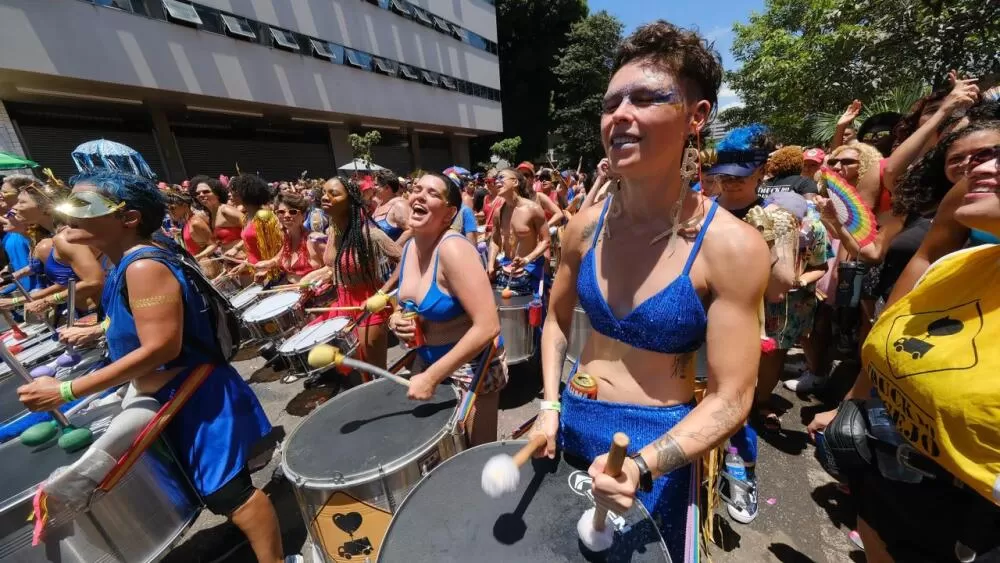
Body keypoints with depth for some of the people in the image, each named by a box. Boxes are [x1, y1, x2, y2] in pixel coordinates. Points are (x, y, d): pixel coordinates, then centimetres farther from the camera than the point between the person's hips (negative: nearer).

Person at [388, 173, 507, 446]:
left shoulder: (453, 249, -26)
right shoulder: (409, 247, -1)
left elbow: (488, 326, -31)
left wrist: (432, 377, -27)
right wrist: (396, 320, -7)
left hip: (471, 363, -7)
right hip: (426, 358, 8)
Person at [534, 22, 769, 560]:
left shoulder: (732, 246, -19)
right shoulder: (586, 225, -9)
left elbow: (730, 400, -16)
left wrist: (642, 465, -29)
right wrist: (550, 404, -4)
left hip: (658, 443, -3)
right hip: (573, 419, 4)